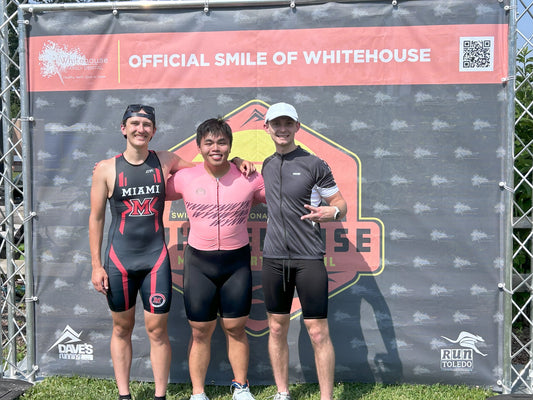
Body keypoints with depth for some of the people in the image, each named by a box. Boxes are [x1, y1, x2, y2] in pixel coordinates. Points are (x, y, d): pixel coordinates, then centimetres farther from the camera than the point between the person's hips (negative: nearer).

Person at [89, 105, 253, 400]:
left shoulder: (165, 161, 1)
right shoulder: (106, 169, -3)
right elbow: (96, 218, 1)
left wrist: (234, 161, -3)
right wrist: (96, 265, -1)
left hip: (156, 258, 0)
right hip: (119, 259, 0)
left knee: (157, 330, 3)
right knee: (121, 328, 12)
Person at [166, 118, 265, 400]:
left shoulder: (249, 178, -4)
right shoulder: (185, 178, -3)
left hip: (237, 262, 0)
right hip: (198, 262, 0)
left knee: (235, 328, 10)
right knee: (200, 331, 8)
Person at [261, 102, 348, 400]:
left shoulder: (314, 164, -2)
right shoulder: (266, 166, 11)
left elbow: (341, 205, 1)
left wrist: (331, 212, -23)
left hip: (309, 258, -4)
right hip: (274, 258, 4)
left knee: (318, 333, -1)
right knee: (277, 329, 11)